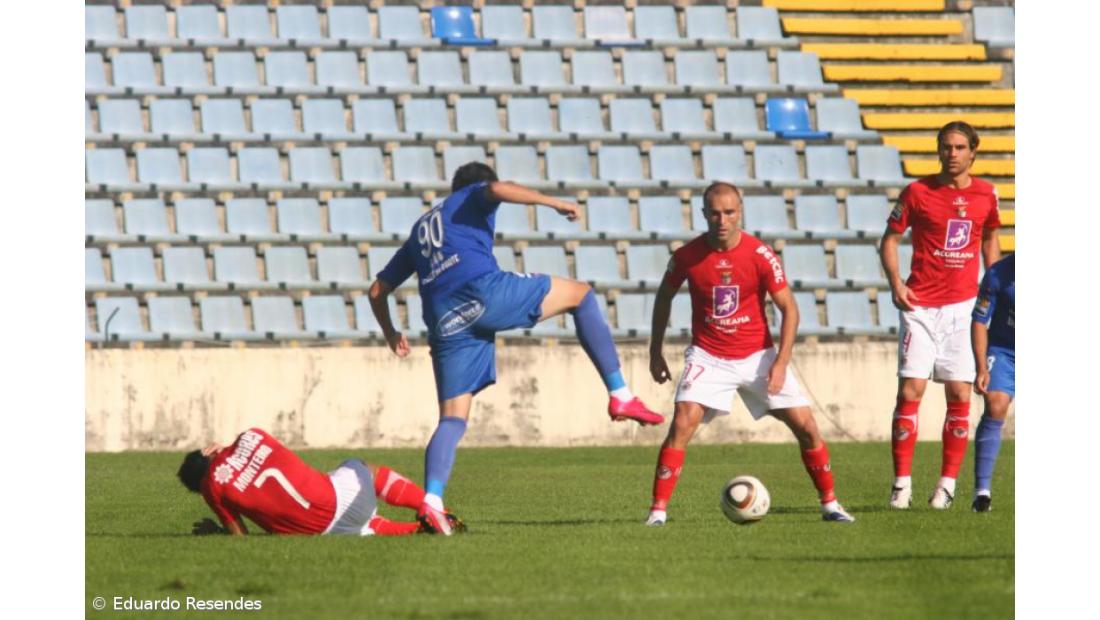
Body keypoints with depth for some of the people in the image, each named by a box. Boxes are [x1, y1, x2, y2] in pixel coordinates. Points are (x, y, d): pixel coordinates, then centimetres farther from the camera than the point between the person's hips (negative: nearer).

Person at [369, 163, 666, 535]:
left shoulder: (419, 231, 36)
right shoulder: (472, 197, 21)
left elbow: (377, 290, 33)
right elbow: (499, 190, -6)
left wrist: (391, 334, 41)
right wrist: (553, 202, -1)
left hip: (445, 325, 5)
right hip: (483, 291, -5)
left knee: (453, 419, 7)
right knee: (581, 295, 12)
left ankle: (432, 500, -15)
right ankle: (620, 395, 3)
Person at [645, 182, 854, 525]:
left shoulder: (760, 255, -13)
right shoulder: (687, 256, -10)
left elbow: (789, 308, -6)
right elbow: (664, 297, 9)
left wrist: (781, 362, -15)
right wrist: (655, 352, 9)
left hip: (757, 355, 1)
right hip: (708, 356, -1)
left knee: (806, 426, -3)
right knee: (682, 425, -20)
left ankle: (829, 503, 14)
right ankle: (658, 510, -15)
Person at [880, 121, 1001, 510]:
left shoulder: (986, 195, 6)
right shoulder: (918, 192, -2)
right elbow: (890, 237, 5)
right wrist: (895, 283, -9)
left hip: (964, 304, 2)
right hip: (921, 305, -2)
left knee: (959, 394, 0)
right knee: (910, 390, -7)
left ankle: (948, 483, 8)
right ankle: (902, 482, -1)